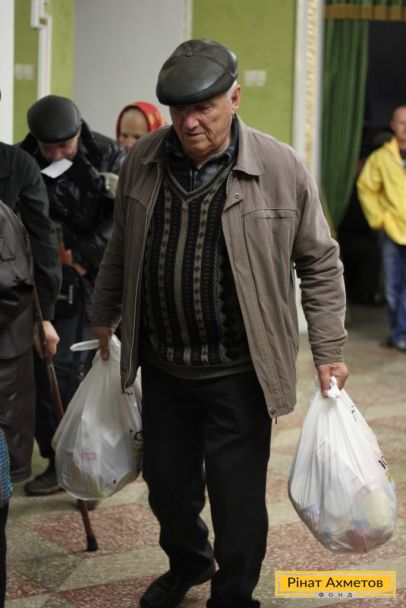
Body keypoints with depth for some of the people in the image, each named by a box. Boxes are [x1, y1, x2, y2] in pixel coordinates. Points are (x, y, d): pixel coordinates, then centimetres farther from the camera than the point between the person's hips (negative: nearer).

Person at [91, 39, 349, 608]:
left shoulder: (281, 168, -12)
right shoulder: (143, 160, -1)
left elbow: (320, 263, -4)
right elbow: (122, 249, 14)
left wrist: (329, 351, -5)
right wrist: (104, 317, 21)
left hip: (238, 372, -4)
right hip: (161, 365, 4)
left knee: (237, 496, 4)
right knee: (167, 484, 18)